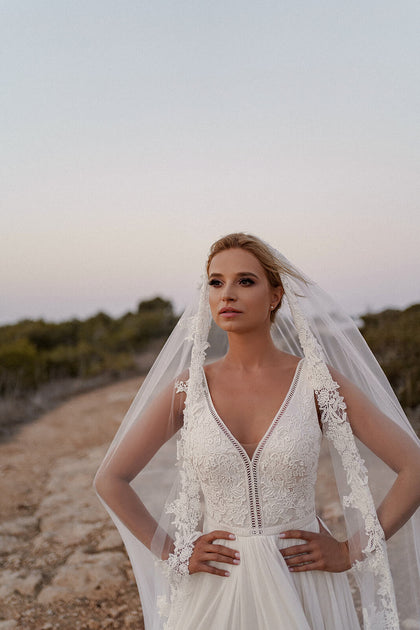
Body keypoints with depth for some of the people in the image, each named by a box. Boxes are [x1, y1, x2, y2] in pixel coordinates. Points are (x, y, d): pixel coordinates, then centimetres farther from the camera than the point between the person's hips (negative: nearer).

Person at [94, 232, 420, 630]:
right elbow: (110, 481, 4)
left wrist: (351, 551, -5)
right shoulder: (188, 387, -4)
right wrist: (173, 554, 0)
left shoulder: (319, 382, -8)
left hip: (303, 590, -1)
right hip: (213, 595, 1)